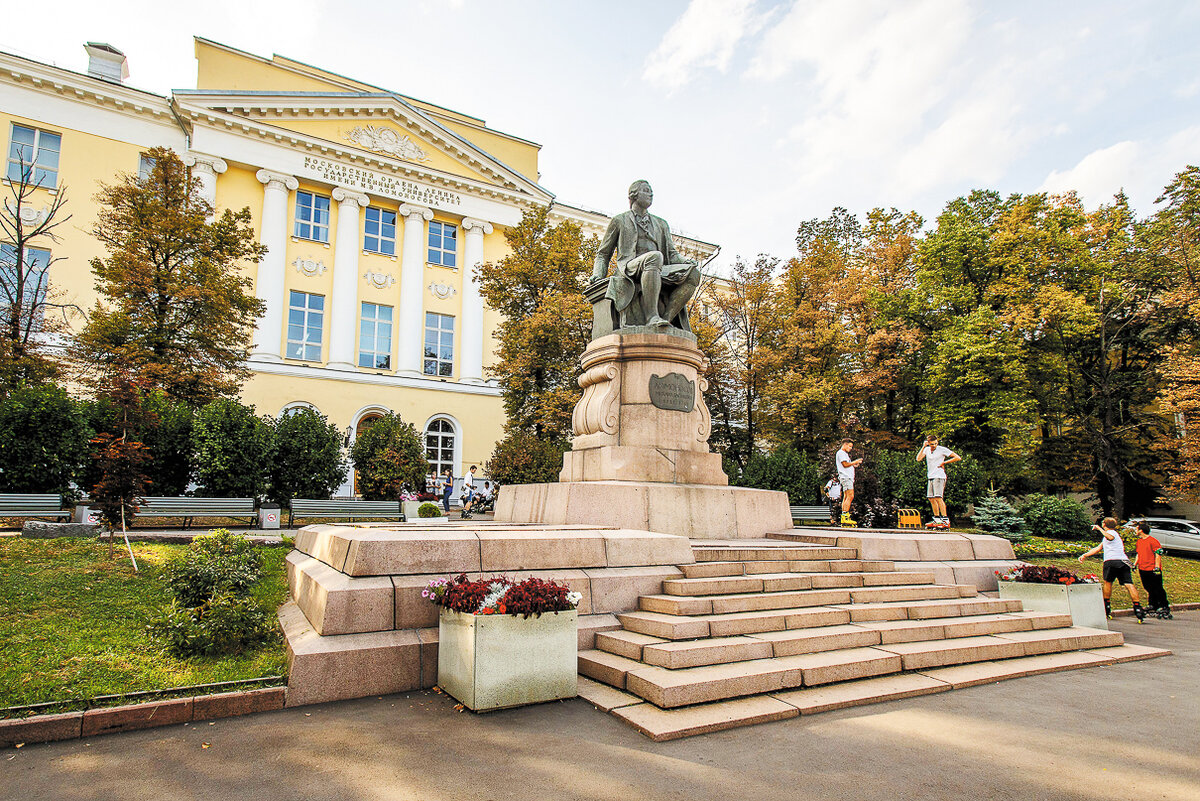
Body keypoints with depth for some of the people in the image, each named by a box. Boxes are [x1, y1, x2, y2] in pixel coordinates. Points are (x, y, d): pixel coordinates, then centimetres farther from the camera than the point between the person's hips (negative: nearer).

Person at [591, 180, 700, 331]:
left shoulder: (661, 224, 30)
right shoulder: (619, 221, 20)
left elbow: (671, 253, 21)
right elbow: (603, 254, 18)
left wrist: (686, 261, -2)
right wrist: (597, 276, -2)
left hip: (659, 273, 4)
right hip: (630, 271, -4)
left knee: (694, 273, -24)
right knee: (654, 257, -39)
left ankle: (666, 318, -33)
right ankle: (652, 317, -47)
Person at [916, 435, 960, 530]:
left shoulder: (942, 450, -5)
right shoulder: (927, 450, 11)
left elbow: (958, 458, -5)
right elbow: (918, 459, -3)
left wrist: (944, 462, -6)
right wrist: (923, 447, -5)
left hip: (939, 477, -7)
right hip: (931, 477, 7)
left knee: (938, 497, -17)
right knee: (931, 498, 9)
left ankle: (945, 520, -20)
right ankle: (937, 519, 19)